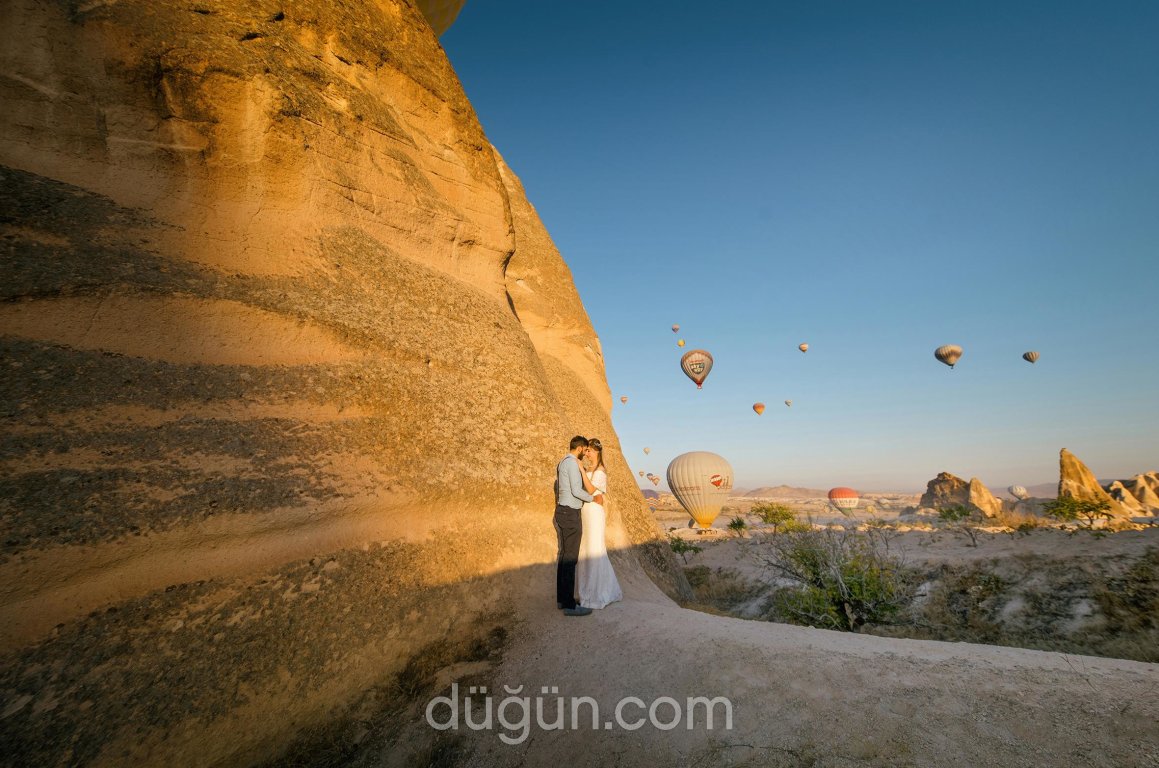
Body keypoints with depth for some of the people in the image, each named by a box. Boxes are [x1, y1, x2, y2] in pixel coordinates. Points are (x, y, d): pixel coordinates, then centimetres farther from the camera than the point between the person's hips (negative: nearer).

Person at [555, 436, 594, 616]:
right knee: (570, 558, -7)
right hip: (570, 513, -10)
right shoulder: (572, 462, -16)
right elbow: (576, 491, -19)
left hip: (561, 511, 10)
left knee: (564, 555, 14)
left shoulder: (561, 463, 15)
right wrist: (593, 498, -4)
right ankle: (569, 605, -3)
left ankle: (562, 598, 22)